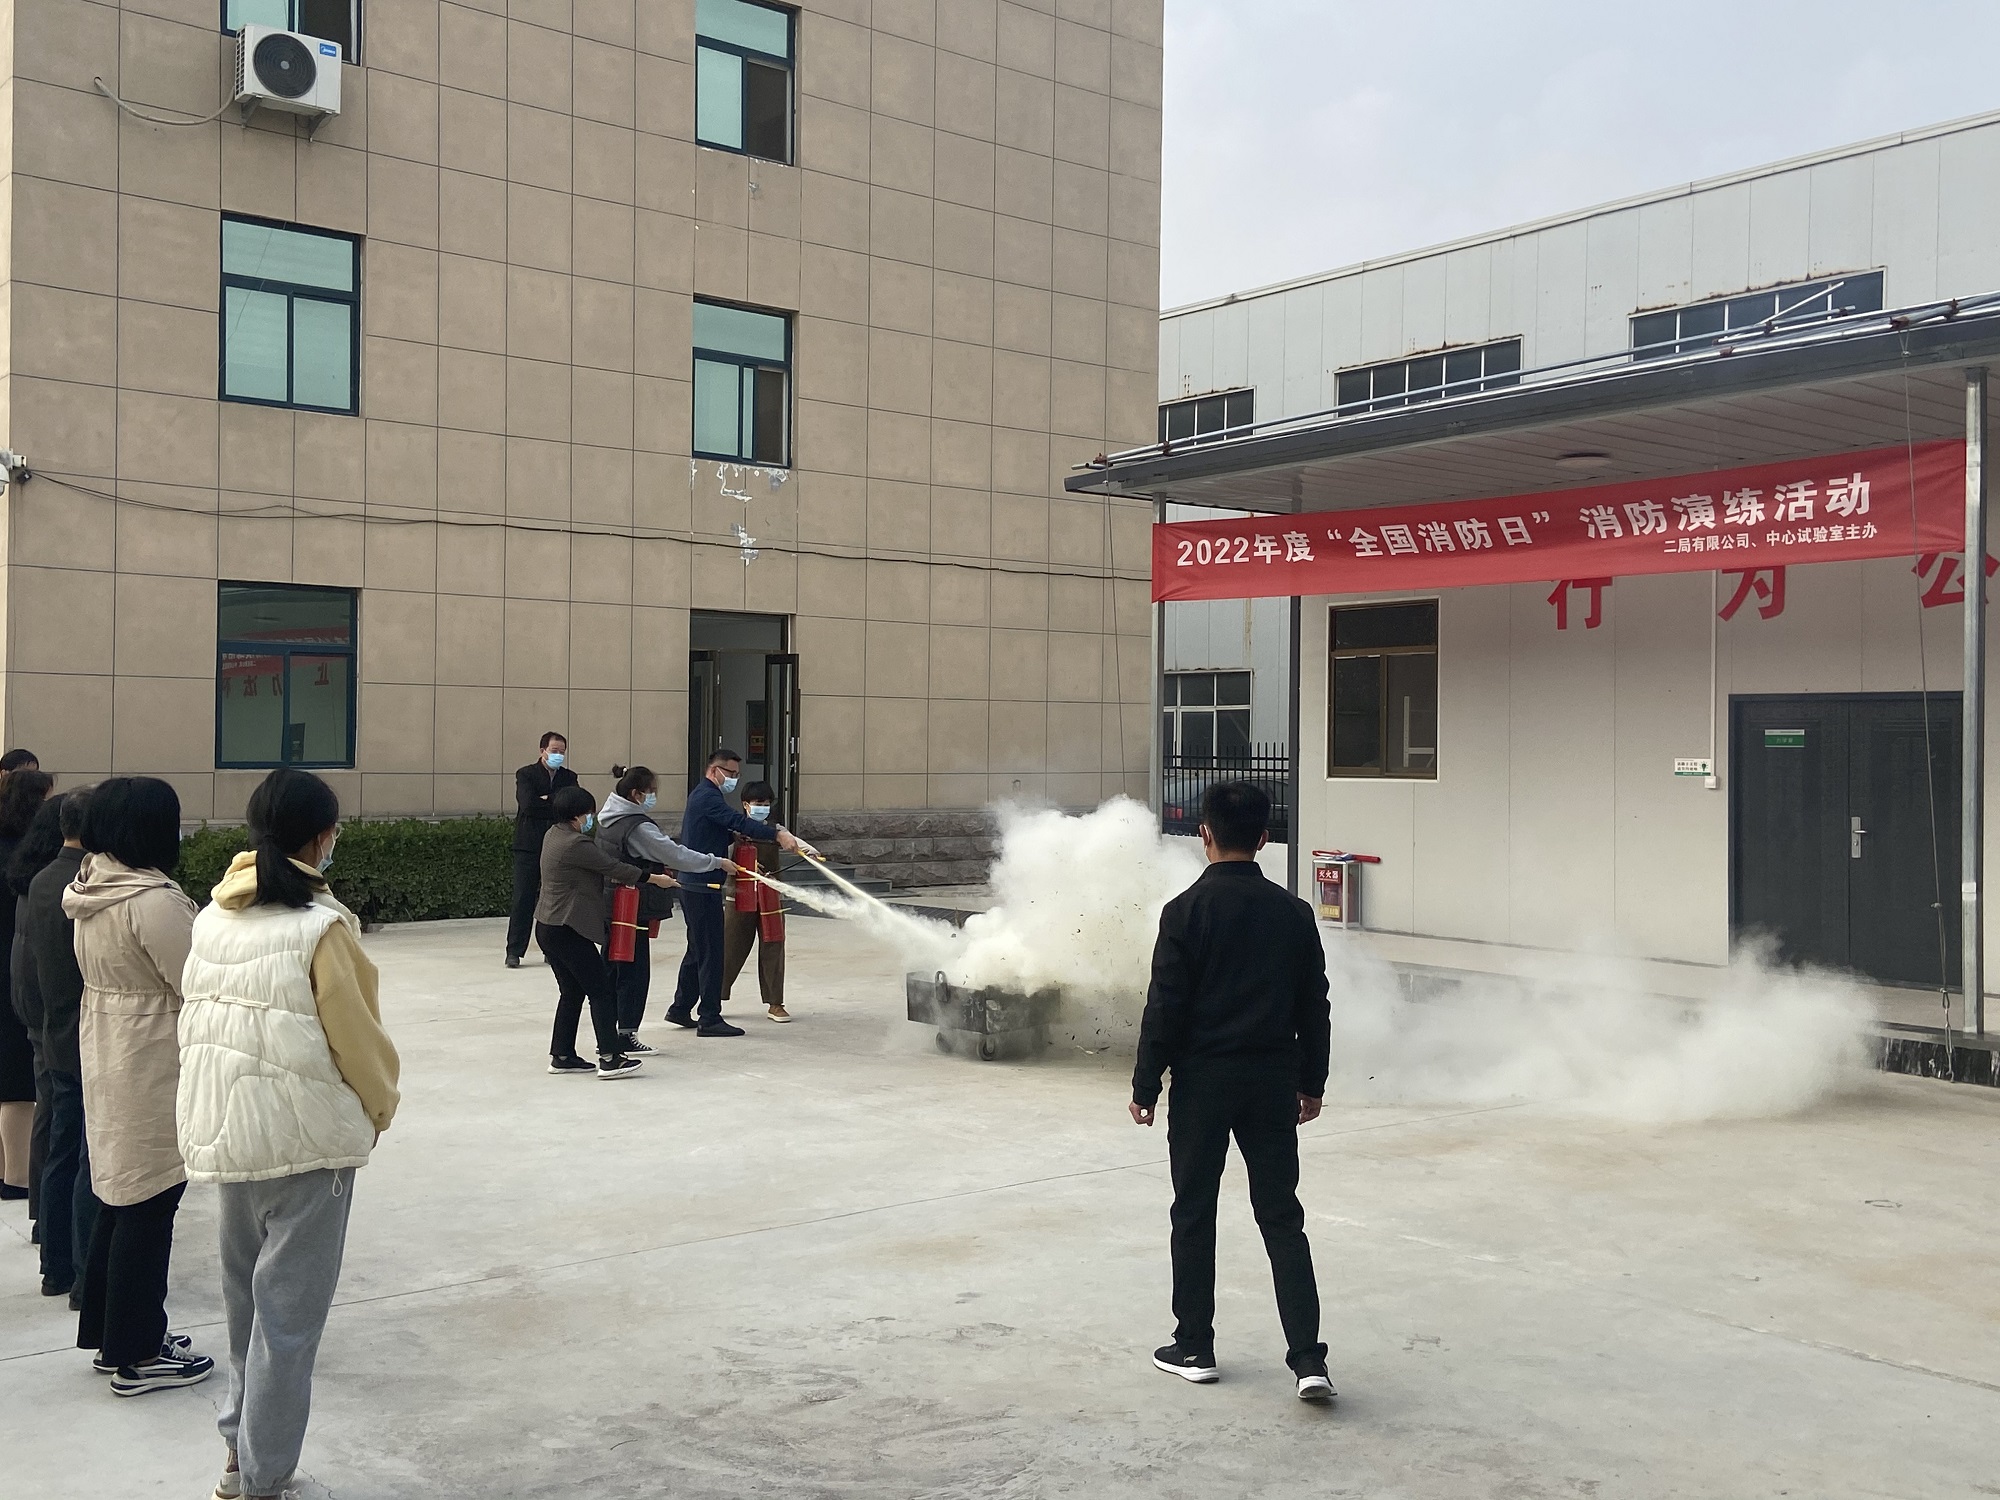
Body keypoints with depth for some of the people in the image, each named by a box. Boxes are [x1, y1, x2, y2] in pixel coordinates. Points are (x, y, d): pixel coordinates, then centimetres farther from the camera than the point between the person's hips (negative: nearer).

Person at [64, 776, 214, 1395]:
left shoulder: (90, 893, 6)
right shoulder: (154, 901, -22)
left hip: (106, 1059, 9)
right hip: (154, 1071, -9)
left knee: (120, 1197, 18)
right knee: (149, 1205, 1)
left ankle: (108, 1333, 30)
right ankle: (136, 1355, 11)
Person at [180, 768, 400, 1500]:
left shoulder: (212, 919, 2)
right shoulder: (321, 927, -17)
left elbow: (200, 1021, 8)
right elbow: (357, 1036, -13)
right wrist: (382, 1105, 4)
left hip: (224, 1130, 7)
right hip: (306, 1135, -7)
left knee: (246, 1294, 21)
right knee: (288, 1307, 4)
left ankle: (242, 1440, 34)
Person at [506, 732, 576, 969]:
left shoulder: (569, 777, 11)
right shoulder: (525, 774, 0)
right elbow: (528, 804, -15)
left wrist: (546, 800, -11)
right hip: (529, 845, -3)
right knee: (523, 899, -4)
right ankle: (514, 952, 0)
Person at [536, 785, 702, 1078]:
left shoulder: (555, 835, 11)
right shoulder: (575, 844, -19)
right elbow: (611, 867, -13)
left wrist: (616, 880, 13)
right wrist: (654, 878, -3)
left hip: (547, 928, 10)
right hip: (567, 930, -10)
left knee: (572, 991, 16)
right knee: (601, 991, -4)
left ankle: (561, 1055, 18)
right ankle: (610, 1058, -4)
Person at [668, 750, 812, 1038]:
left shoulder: (702, 795, 19)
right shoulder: (708, 797, -14)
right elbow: (738, 822, -27)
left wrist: (732, 836, 1)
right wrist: (778, 834, -34)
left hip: (693, 885, 11)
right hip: (703, 886, -11)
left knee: (698, 949, 18)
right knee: (711, 952, -7)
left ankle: (681, 1009, 25)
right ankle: (710, 1019, -4)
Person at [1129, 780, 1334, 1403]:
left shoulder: (1187, 911, -11)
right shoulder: (1293, 912, 1)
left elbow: (1165, 1006, -11)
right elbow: (1314, 1005, 6)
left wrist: (1144, 1086, -2)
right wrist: (1312, 1082, 17)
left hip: (1203, 1078, -3)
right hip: (1274, 1079, 3)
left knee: (1194, 1216, 10)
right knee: (1281, 1216, 7)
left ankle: (1194, 1348, 19)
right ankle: (1308, 1358, 0)